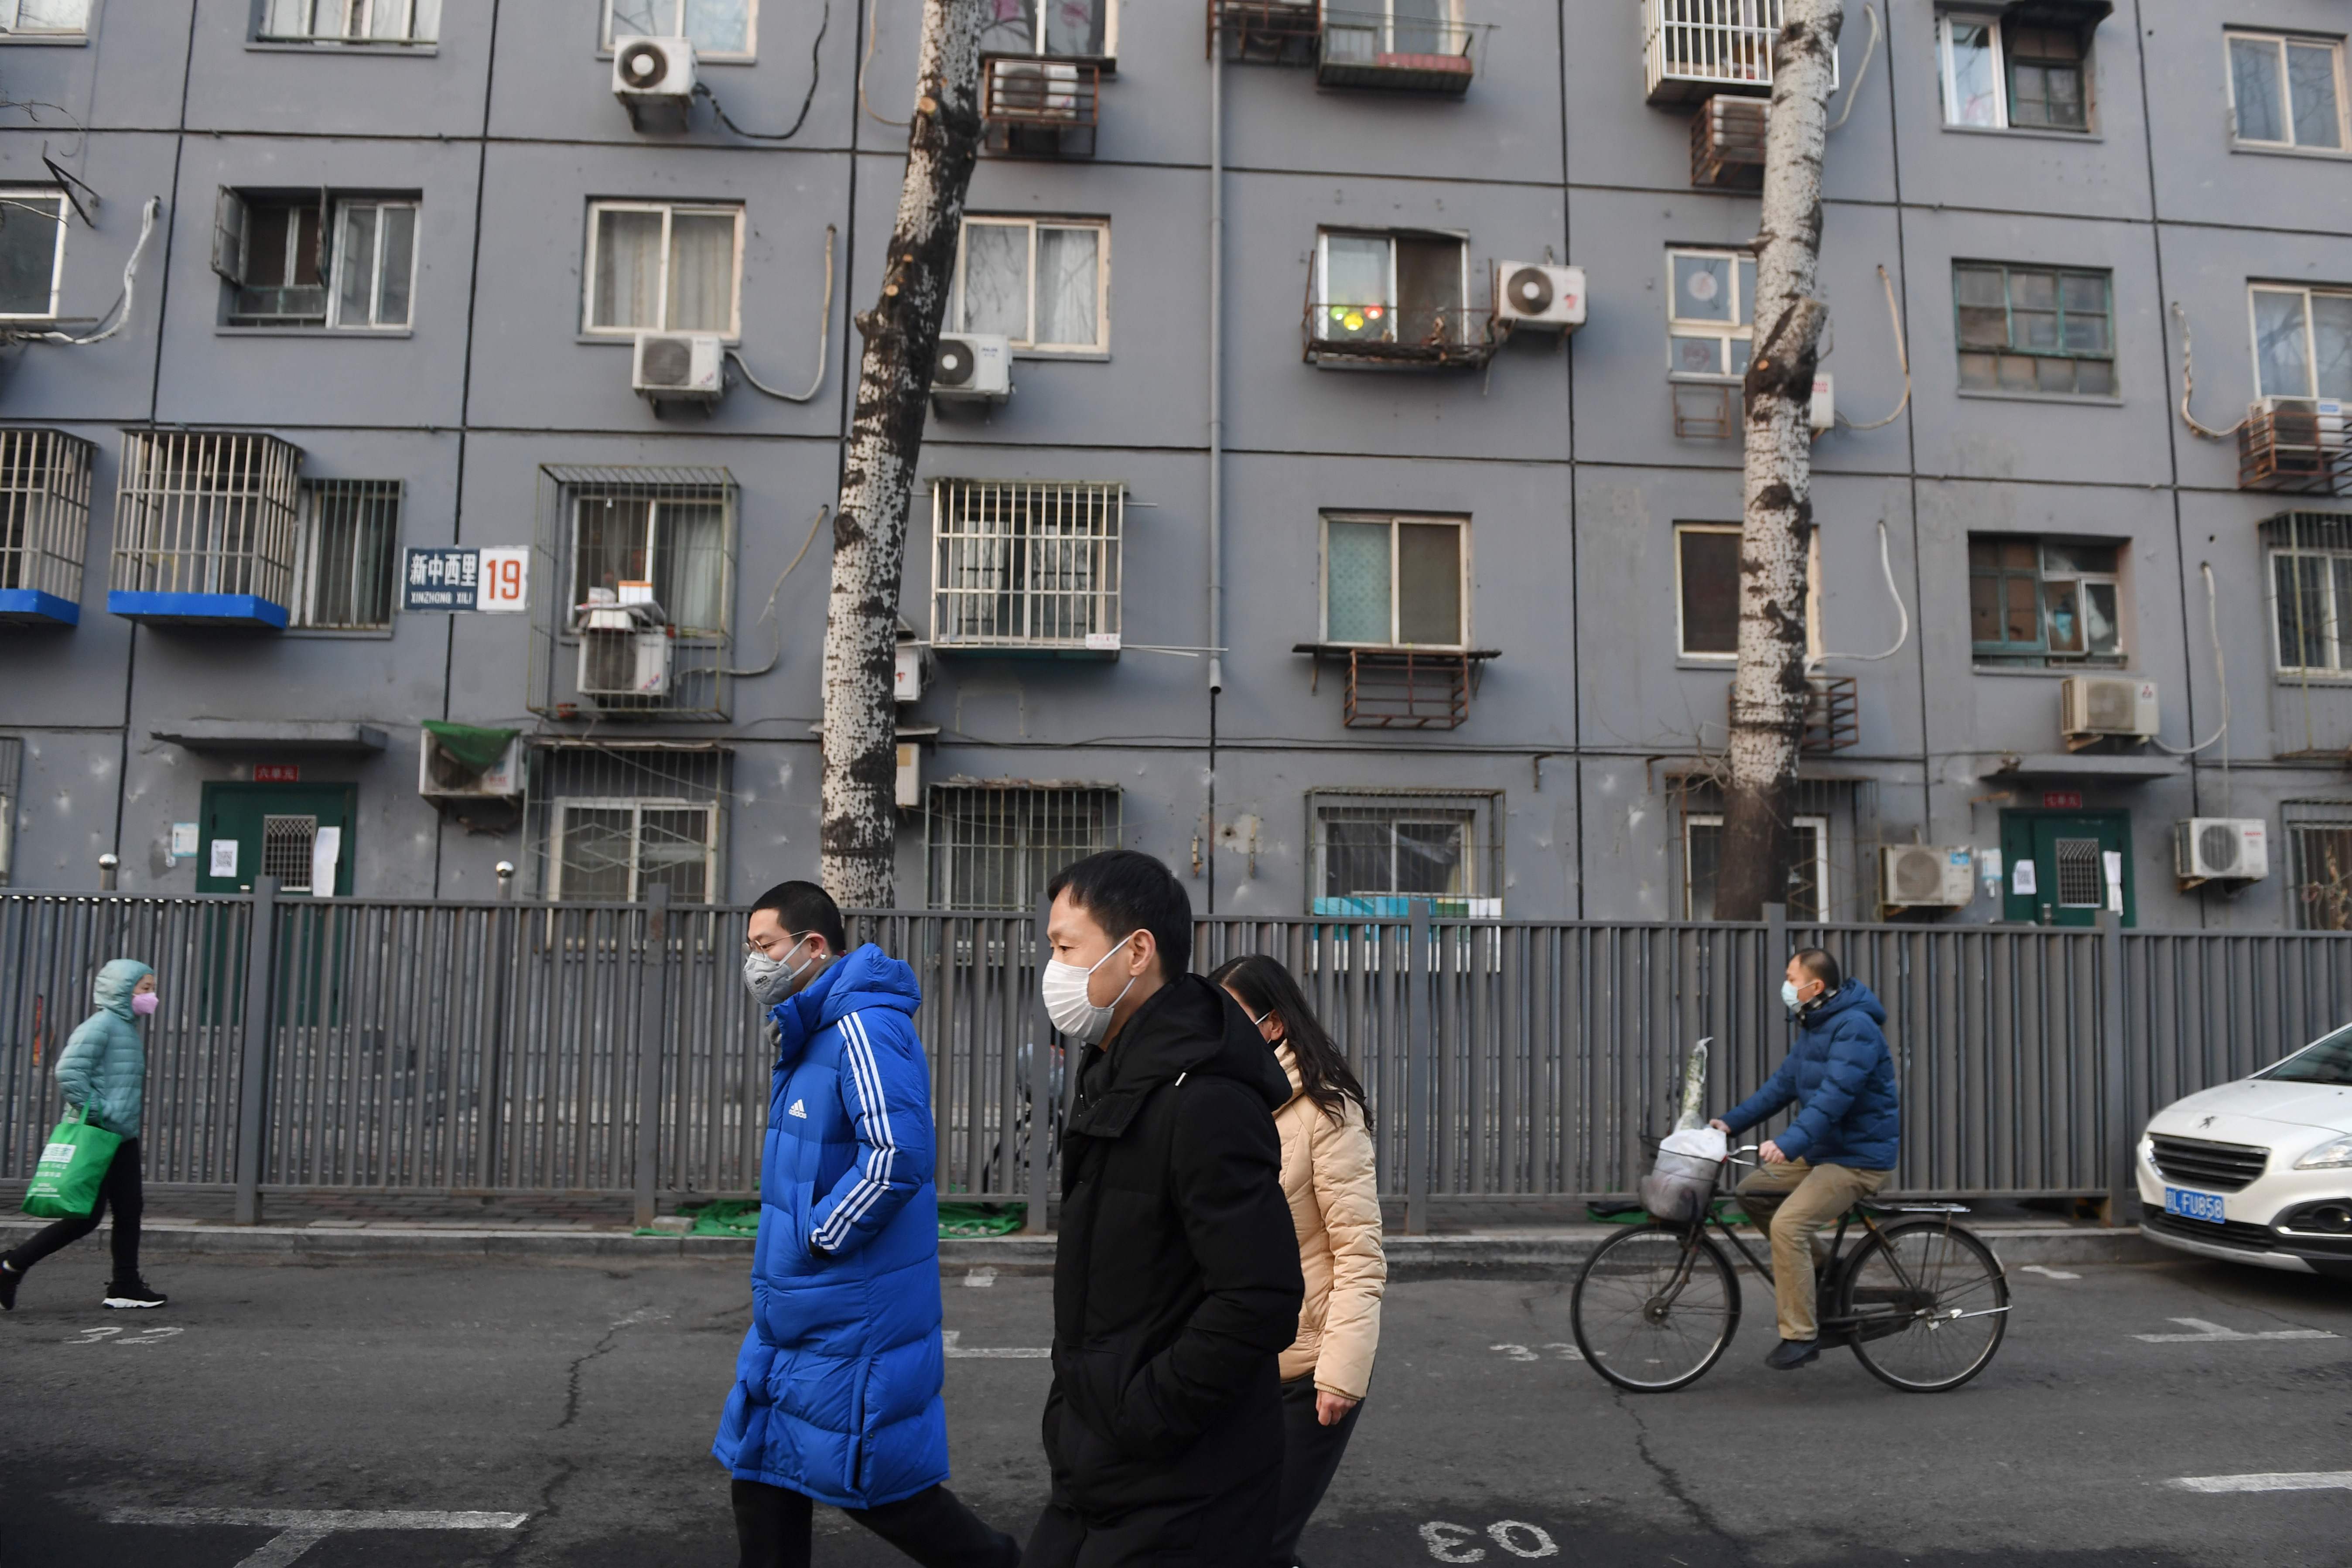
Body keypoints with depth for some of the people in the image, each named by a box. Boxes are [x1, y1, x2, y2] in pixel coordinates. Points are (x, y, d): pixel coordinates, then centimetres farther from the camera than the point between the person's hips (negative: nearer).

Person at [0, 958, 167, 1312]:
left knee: (129, 1210, 9)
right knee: (86, 1216, -6)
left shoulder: (128, 1028, 15)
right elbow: (68, 1072, -23)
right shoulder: (101, 1025, -14)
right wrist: (95, 1113, -20)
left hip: (124, 1137, 10)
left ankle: (125, 1286, 13)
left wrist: (130, 1117, 16)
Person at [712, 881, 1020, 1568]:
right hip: (796, 1307, 10)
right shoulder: (811, 1035, 11)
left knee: (870, 1481, 2)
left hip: (855, 1313, -10)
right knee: (763, 1467, 15)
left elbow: (896, 1157, -29)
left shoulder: (866, 1029, -20)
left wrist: (814, 1241, -19)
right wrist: (784, 1248, 13)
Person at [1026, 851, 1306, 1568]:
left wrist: (1139, 1420, -20)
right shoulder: (1116, 1079, 9)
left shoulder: (1204, 1102, -23)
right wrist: (1077, 1407, 11)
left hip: (1178, 1503, -9)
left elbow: (1260, 1303, -28)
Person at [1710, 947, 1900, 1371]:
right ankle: (1820, 1267, 19)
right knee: (1752, 1192, 7)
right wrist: (1731, 1123, 4)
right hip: (1822, 1150, 10)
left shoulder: (1855, 1028, -20)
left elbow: (1834, 1097, -31)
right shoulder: (1814, 1025, 11)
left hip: (1859, 1157, -10)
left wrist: (1789, 1144, -42)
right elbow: (1783, 1083, 12)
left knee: (1788, 1224, -23)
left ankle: (1801, 1335, -13)